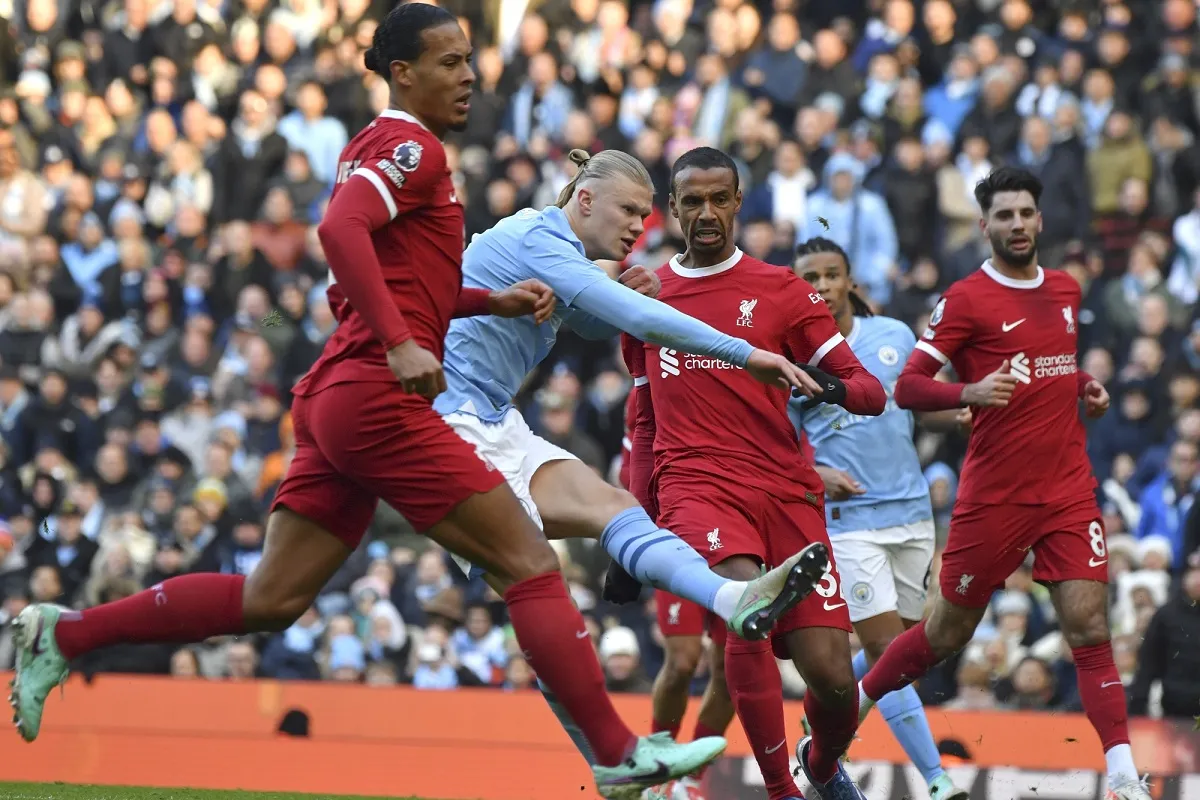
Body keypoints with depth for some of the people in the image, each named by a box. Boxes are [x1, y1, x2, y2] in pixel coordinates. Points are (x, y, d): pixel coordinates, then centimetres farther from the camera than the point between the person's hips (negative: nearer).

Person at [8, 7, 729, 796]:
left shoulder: (378, 149, 22)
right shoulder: (411, 146, -7)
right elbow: (340, 229, -24)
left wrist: (490, 300, 21)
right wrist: (400, 344, -30)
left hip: (333, 398, 10)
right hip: (378, 398, -10)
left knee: (269, 600, 9)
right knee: (533, 563, -7)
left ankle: (63, 634, 7)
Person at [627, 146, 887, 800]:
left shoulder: (780, 290, 6)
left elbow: (870, 391, 2)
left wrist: (833, 388, -21)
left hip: (787, 493, 0)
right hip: (696, 487, 0)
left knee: (832, 677, -6)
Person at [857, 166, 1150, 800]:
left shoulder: (1066, 290, 12)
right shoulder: (966, 300, -7)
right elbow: (907, 387, -11)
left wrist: (1085, 388, 10)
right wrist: (969, 392, -29)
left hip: (1068, 491, 4)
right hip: (994, 499, -4)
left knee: (1090, 626, -8)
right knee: (946, 633, 6)